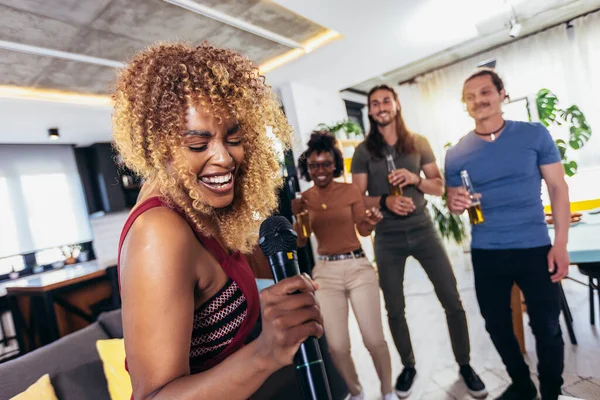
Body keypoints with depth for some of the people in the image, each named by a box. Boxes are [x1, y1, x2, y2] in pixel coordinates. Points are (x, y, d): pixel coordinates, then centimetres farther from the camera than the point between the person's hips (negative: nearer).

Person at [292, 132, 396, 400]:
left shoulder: (351, 190, -1)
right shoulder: (302, 199, 2)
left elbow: (363, 230, 2)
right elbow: (300, 242, 5)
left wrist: (371, 222, -21)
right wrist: (298, 216, -12)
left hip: (358, 266, -1)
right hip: (325, 272, 1)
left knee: (374, 340, 0)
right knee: (337, 347, 2)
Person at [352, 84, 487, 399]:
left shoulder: (419, 143, 4)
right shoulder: (363, 151, 0)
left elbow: (439, 187, 4)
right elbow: (357, 199, -2)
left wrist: (414, 179, -15)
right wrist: (385, 200, -21)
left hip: (423, 230, 1)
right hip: (387, 238, -1)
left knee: (453, 301, 3)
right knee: (394, 309, 10)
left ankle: (465, 364, 26)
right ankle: (408, 366, 32)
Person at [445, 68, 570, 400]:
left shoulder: (535, 135, -3)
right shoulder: (456, 154, -1)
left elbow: (558, 188, -1)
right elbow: (453, 202, 6)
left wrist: (561, 244, -7)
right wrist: (456, 204, -19)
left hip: (535, 248, -1)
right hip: (486, 254, 2)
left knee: (547, 326, 10)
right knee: (497, 326, 14)